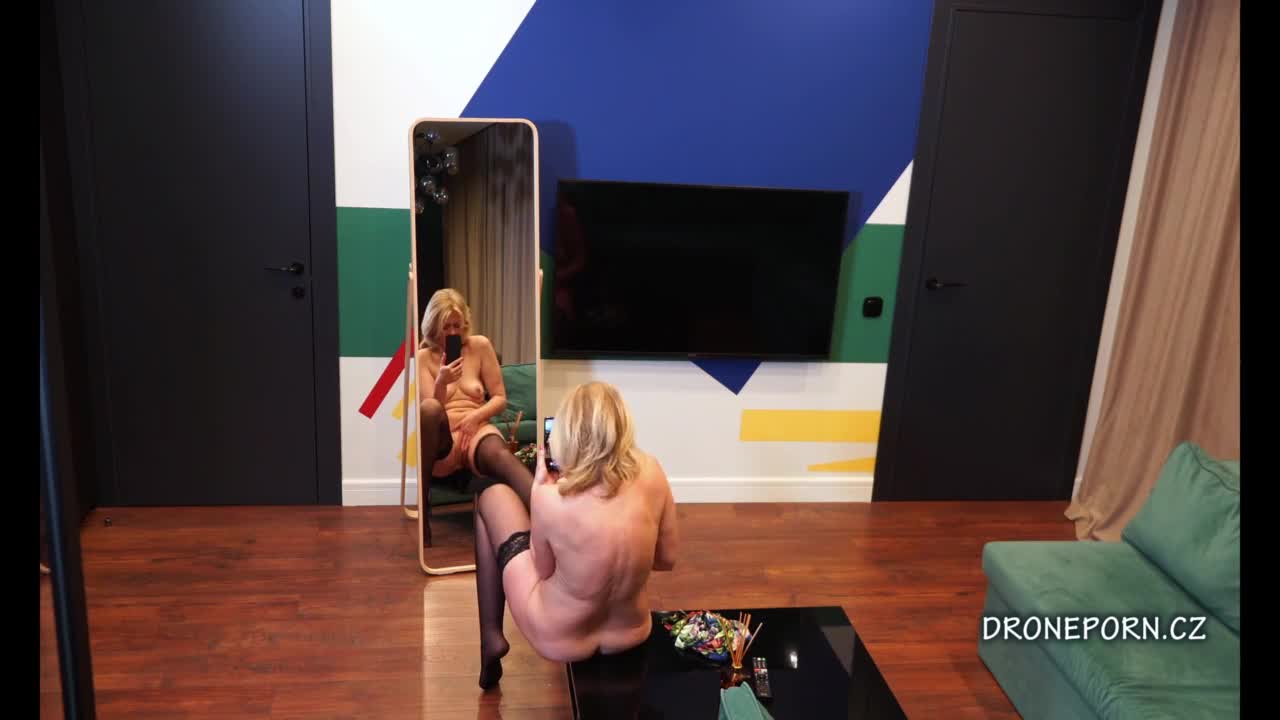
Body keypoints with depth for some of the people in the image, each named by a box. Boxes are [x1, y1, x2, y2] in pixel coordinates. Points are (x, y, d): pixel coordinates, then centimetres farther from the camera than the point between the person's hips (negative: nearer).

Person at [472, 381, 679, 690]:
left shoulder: (552, 498, -27)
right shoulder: (651, 473, -18)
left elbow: (544, 569, -7)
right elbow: (667, 559, -4)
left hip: (557, 640, -3)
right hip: (631, 634, 4)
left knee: (493, 496, 14)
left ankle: (491, 638, 25)